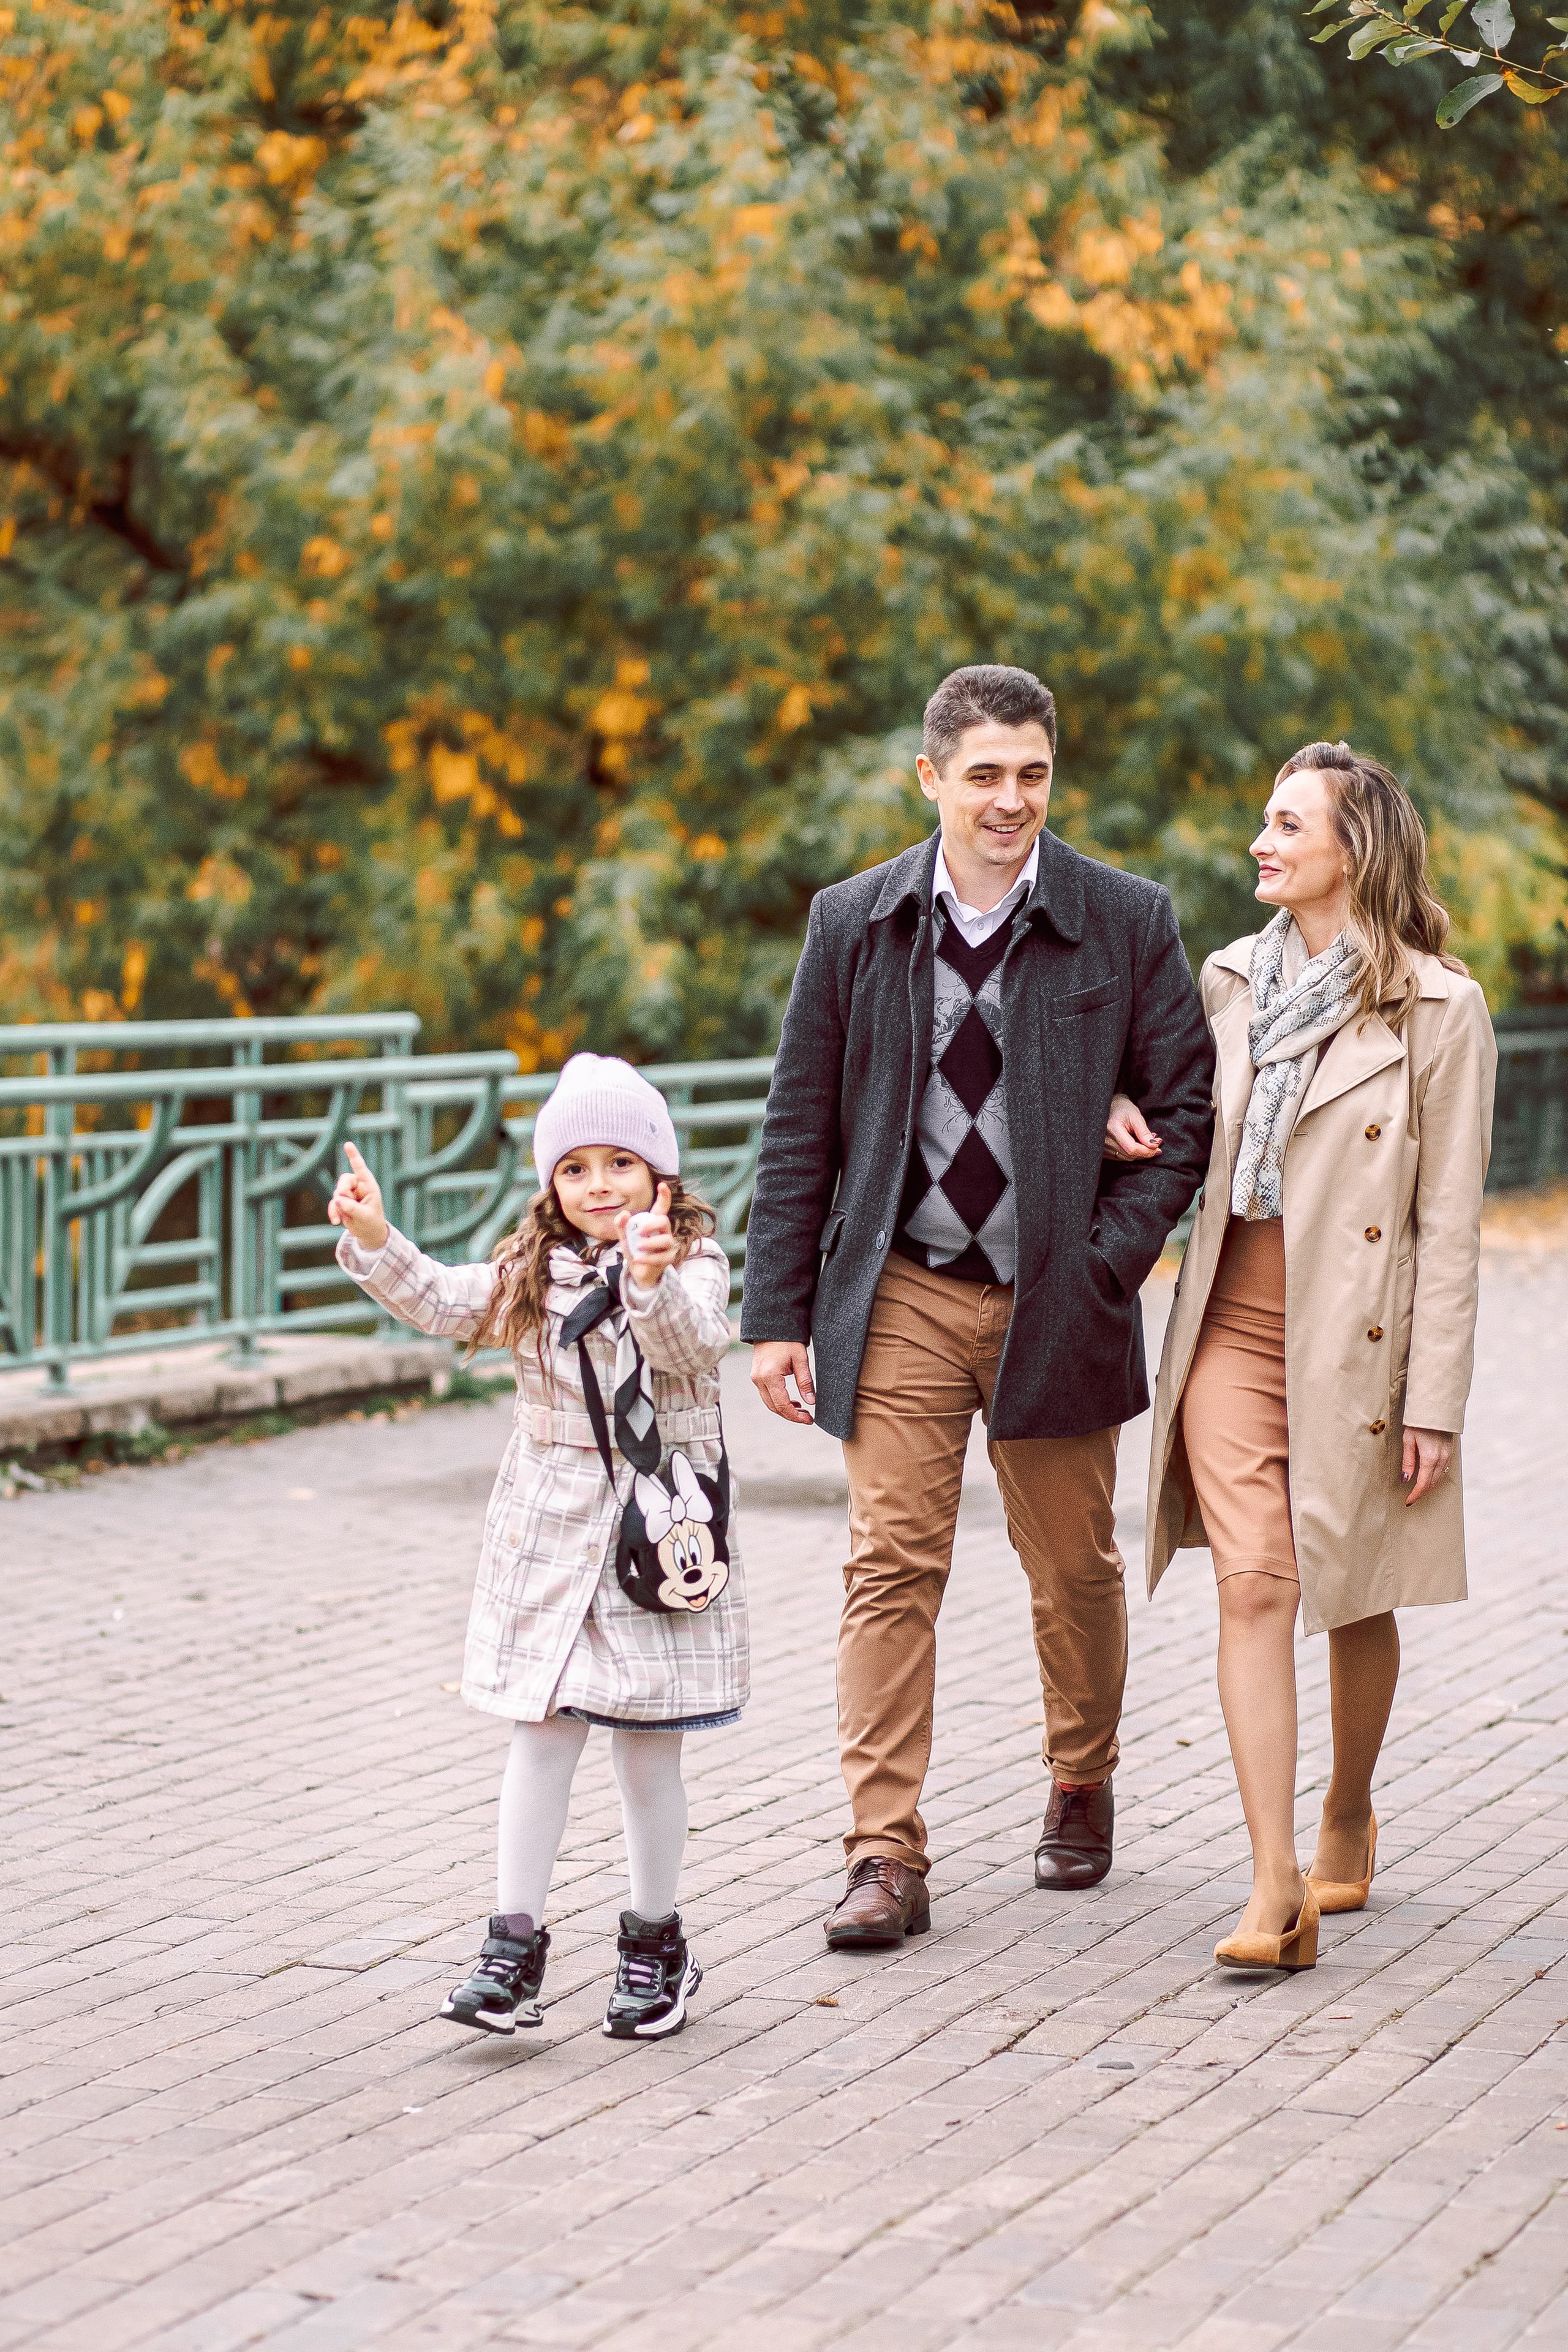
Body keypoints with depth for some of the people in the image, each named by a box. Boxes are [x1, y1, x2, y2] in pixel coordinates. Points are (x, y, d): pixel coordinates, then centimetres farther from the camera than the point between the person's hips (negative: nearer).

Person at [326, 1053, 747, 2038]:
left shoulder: (693, 1263, -5)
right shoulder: (532, 1272, 7)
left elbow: (694, 1341, -23)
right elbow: (442, 1303, -3)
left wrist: (653, 1282, -43)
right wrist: (376, 1243, -19)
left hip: (662, 1527, -3)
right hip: (551, 1530, 3)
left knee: (648, 1748, 5)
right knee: (543, 1736, 2)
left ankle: (656, 1941, 19)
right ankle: (515, 1944, 5)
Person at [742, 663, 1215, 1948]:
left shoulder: (1126, 920, -4)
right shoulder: (854, 923, 0)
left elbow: (1189, 1106, 0)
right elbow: (799, 1133, 3)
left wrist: (1111, 1260, -9)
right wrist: (779, 1314, 0)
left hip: (1055, 1301, 0)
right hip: (902, 1296, 0)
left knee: (1076, 1572, 13)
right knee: (891, 1567, -6)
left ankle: (1082, 1791, 37)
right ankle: (887, 1860, -3)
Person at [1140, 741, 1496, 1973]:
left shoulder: (1439, 1007, -6)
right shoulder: (1232, 981, 8)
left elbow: (1448, 1219, -6)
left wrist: (1435, 1402, -9)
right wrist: (1127, 1123, 2)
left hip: (1359, 1340, -3)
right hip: (1234, 1328, 3)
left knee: (1357, 1602, 11)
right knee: (1254, 1587, -9)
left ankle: (1350, 1817, 35)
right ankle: (1276, 1890, -13)